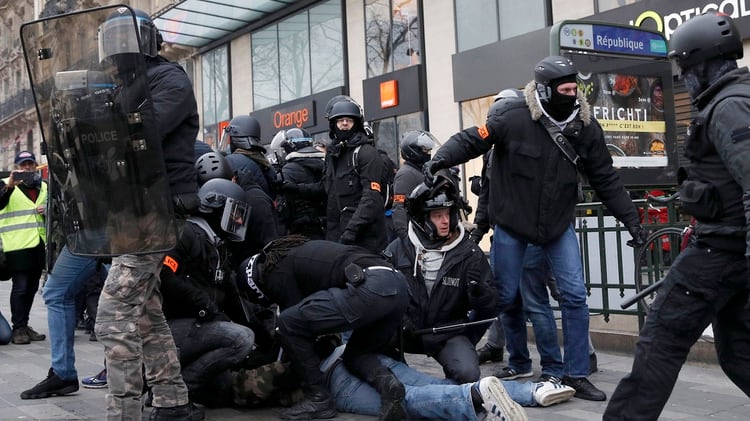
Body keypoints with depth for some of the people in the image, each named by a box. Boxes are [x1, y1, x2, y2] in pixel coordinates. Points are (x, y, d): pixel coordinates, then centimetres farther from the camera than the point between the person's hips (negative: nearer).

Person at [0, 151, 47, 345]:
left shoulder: (44, 187, 16)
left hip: (39, 243, 6)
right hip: (18, 244, -6)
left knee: (32, 287, 12)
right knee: (20, 287, -6)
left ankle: (25, 325, 22)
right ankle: (18, 328, 2)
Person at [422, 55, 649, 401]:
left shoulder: (585, 126, -7)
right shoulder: (514, 118, -20)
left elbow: (605, 179, 1)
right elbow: (472, 140, -15)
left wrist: (631, 219, 1)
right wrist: (441, 158, -33)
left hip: (559, 226, 3)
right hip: (511, 224, -2)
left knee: (575, 296, -3)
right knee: (506, 297, 9)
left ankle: (576, 375, 11)